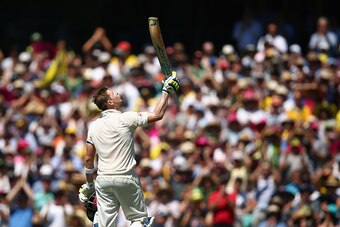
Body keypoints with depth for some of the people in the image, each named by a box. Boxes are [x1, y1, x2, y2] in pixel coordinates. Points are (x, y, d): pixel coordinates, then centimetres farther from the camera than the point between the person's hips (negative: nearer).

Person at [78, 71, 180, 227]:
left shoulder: (94, 126, 6)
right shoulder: (125, 119, -10)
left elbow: (88, 159, 9)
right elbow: (157, 115, -8)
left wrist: (89, 184, 20)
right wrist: (166, 91, 4)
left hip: (103, 179, 4)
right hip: (125, 178, -4)